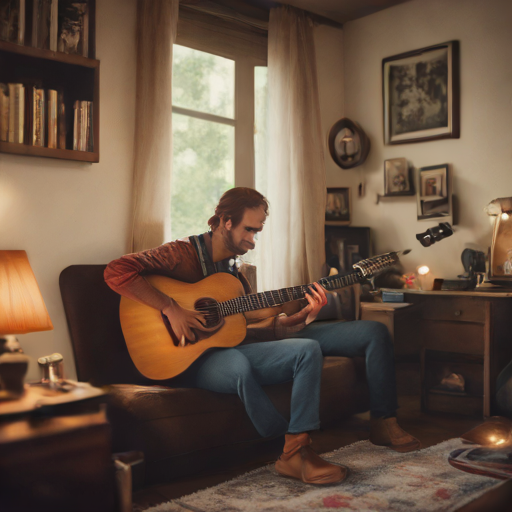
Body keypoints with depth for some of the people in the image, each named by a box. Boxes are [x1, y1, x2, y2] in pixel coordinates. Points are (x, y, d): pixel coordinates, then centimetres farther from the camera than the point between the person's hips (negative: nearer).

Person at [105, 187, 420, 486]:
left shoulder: (233, 271, 19)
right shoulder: (184, 254, -5)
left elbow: (259, 327, 11)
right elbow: (116, 271, -17)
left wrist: (305, 315, -4)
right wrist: (171, 309, -24)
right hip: (201, 359, -8)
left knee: (374, 332, 4)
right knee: (307, 350, -38)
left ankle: (384, 423, 16)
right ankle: (296, 453, -24)